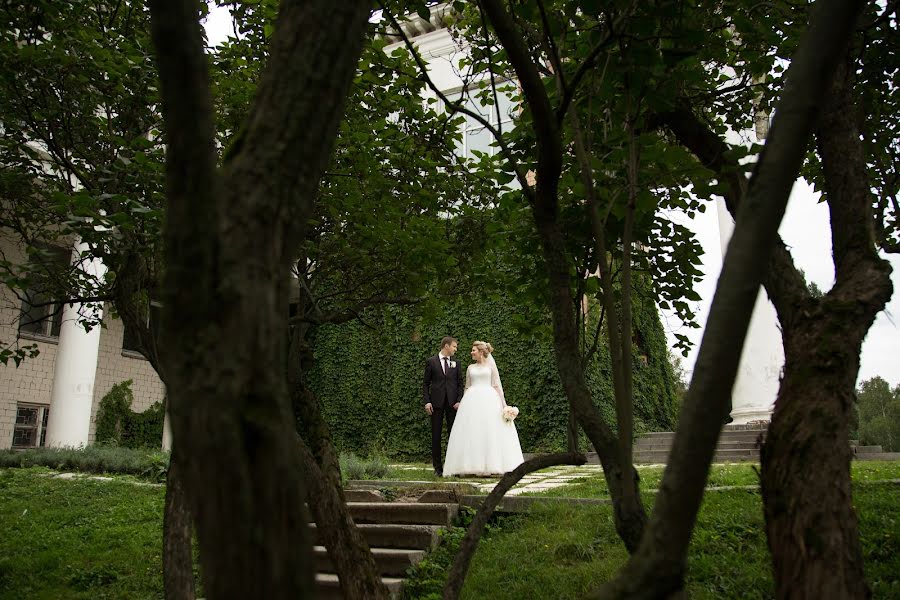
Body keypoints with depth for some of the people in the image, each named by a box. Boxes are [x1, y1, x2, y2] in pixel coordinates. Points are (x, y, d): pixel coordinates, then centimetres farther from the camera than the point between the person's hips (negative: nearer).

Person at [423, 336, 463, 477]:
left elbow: (460, 383, 10)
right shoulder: (431, 362, 3)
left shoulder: (456, 363, 11)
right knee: (436, 435, 2)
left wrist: (459, 401, -2)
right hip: (436, 402, -2)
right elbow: (426, 384, 3)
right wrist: (427, 401, -7)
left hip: (452, 402, 2)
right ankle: (438, 467, 8)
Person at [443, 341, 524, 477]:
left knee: (491, 431, -5)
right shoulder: (470, 368, 16)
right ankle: (473, 466, 0)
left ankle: (492, 465, 1)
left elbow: (497, 385, 3)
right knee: (472, 431, -3)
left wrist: (504, 403, -4)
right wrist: (463, 404, 10)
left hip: (489, 399, -3)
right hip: (472, 400, 3)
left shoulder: (491, 365, 8)